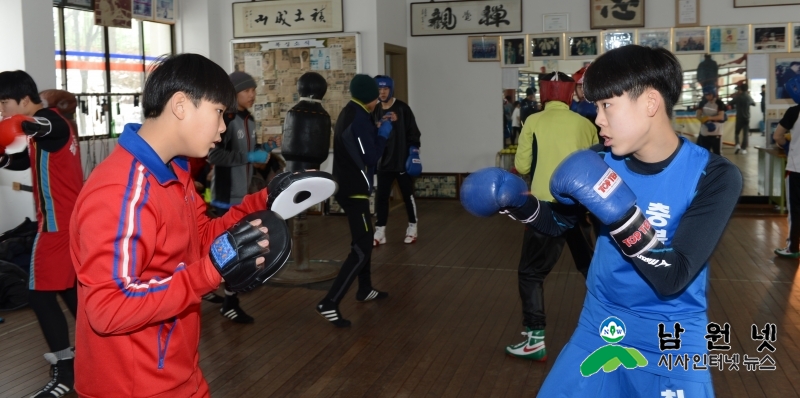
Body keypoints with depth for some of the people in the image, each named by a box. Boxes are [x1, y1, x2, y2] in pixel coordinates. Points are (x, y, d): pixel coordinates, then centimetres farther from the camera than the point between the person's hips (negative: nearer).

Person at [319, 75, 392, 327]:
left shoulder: (349, 114, 11)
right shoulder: (358, 119, -19)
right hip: (355, 191, -11)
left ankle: (365, 289, 36)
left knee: (365, 238, 24)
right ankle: (329, 303, -14)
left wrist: (378, 129, 10)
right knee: (361, 250, -11)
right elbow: (369, 158, -19)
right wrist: (383, 133, -7)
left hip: (348, 188, 11)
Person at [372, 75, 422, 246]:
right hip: (384, 161, 4)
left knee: (408, 195, 7)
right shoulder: (375, 111, 7)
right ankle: (380, 231, 9)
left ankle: (412, 228, 21)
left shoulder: (402, 108, -7)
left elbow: (413, 131, -8)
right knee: (381, 196, 2)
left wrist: (414, 152, -13)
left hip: (403, 161, -4)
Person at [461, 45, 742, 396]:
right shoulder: (603, 161, -6)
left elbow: (672, 280, -24)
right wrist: (516, 201, -9)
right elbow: (558, 222, 10)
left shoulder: (712, 176, -17)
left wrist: (622, 214, -35)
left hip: (672, 340, -3)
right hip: (601, 324, 4)